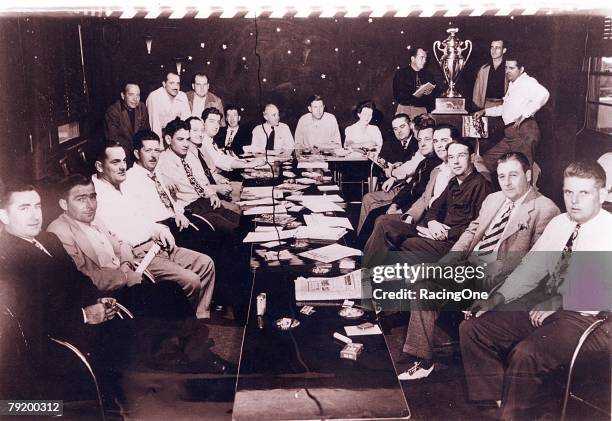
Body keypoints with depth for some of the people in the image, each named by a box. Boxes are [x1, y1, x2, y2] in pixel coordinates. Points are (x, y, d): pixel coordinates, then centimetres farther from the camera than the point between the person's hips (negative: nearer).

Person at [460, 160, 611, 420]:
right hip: (551, 308, 8)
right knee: (472, 328, -3)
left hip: (589, 319, -8)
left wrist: (558, 307, -20)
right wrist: (498, 298, -1)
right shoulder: (559, 223, 11)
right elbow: (531, 267, 12)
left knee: (525, 353, -33)